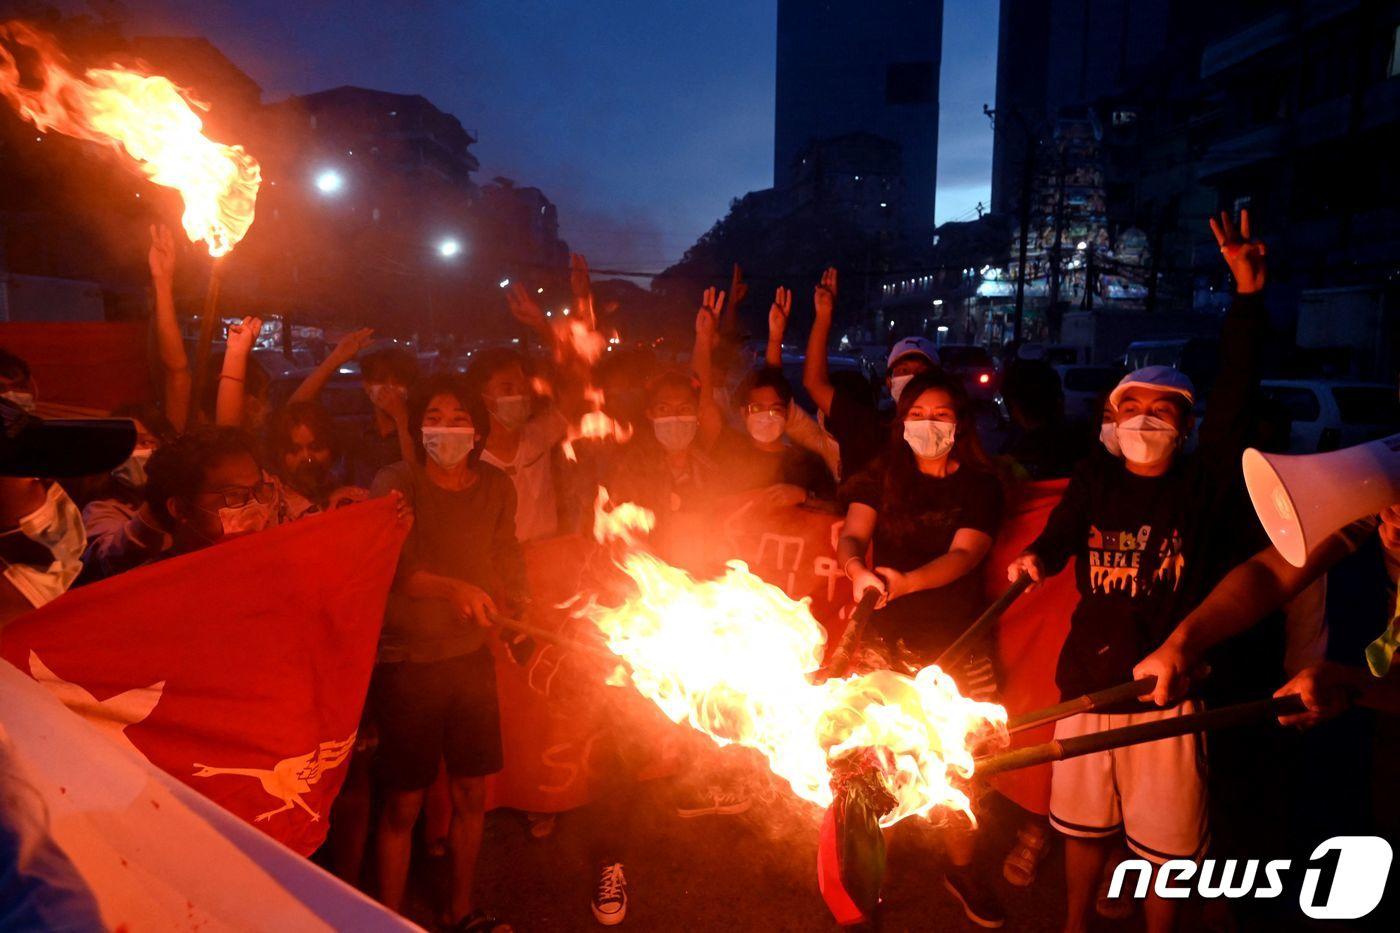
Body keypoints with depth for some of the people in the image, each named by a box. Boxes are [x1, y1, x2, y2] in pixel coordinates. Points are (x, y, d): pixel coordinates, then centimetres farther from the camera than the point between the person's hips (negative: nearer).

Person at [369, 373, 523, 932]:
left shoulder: (497, 487, 2)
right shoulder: (397, 483, -10)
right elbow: (391, 567, -22)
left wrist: (508, 606, 1)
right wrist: (454, 589, -37)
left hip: (471, 656, 4)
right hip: (406, 661, -4)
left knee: (471, 794, 14)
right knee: (404, 803, 5)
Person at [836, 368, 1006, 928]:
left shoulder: (980, 485, -1)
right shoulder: (881, 476, 4)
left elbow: (964, 554, -15)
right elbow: (852, 534, -10)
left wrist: (906, 581, -33)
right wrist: (858, 570, -33)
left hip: (955, 641, 0)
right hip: (886, 636, 1)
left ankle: (962, 871, 33)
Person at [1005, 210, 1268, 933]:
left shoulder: (1204, 484, -4)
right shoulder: (1095, 480, 2)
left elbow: (1235, 397, -12)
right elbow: (1058, 536, -7)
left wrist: (1248, 292, -18)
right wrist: (1035, 560, -30)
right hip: (1088, 682, 2)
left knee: (1166, 839, 13)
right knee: (1084, 821, 21)